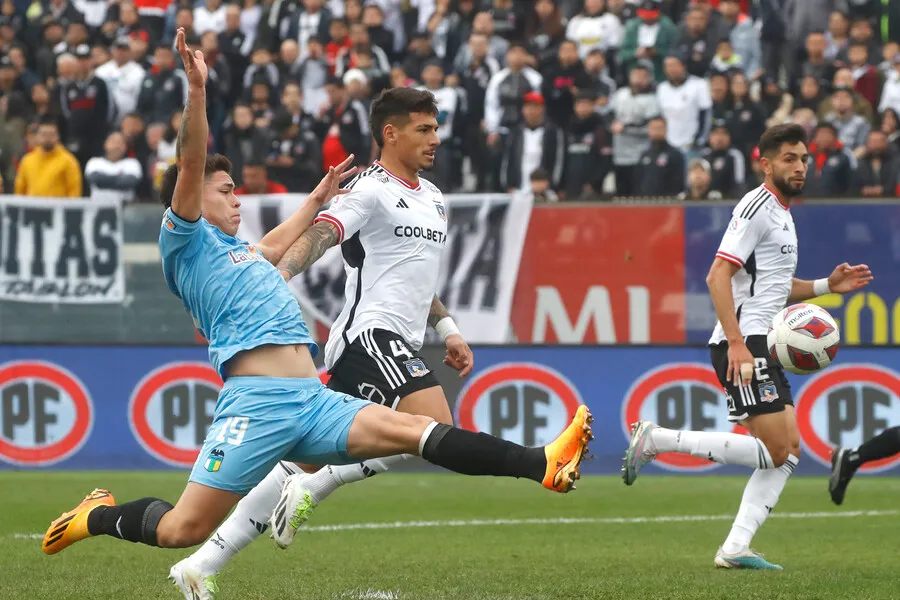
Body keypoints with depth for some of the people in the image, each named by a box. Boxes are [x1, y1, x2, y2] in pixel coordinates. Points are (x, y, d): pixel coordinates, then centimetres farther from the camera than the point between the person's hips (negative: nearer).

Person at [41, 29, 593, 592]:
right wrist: (198, 91, -17)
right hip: (255, 401, -7)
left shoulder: (241, 251, 31)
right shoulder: (186, 240, 7)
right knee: (184, 530, -10)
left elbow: (275, 247, 56)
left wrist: (318, 198, 64)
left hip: (313, 399, 7)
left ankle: (542, 464, -25)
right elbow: (190, 168, -8)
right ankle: (99, 517, 18)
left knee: (414, 430, -13)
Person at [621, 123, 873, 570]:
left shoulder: (782, 214, 21)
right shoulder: (757, 207, -10)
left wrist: (827, 285, 20)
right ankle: (657, 439, -10)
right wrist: (736, 343, -26)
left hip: (762, 347, 10)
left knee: (789, 451, 4)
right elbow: (719, 275, -19)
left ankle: (735, 547, 1)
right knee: (775, 451, -14)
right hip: (742, 343, -10)